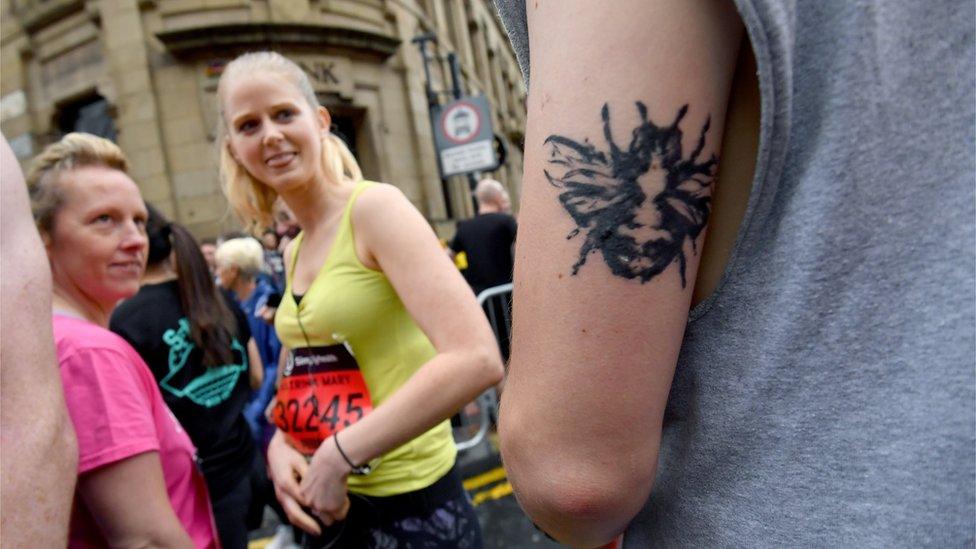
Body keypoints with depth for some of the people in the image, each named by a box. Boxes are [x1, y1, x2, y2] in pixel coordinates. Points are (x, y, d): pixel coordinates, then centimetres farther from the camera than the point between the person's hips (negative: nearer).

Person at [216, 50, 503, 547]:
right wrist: (280, 444, -3)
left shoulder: (374, 208, -16)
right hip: (331, 503, 7)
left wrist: (339, 453, -21)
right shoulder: (294, 253, 5)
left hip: (410, 507, -7)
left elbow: (476, 359, -27)